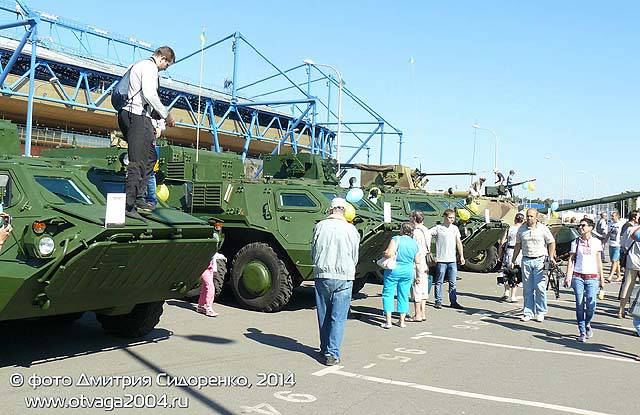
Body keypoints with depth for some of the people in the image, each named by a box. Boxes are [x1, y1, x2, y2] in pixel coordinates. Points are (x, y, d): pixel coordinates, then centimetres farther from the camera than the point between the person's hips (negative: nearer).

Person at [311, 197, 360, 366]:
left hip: (322, 276, 2)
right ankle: (332, 353, -2)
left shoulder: (320, 226, -3)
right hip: (344, 278, -2)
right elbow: (355, 258, 4)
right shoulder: (351, 230, -5)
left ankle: (325, 349, 26)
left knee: (323, 315, 15)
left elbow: (313, 254, 6)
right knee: (338, 318, 3)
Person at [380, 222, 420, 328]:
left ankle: (388, 321, -1)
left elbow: (389, 254, -23)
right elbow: (417, 261, 8)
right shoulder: (415, 243, 4)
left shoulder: (396, 239, -12)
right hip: (408, 272, 5)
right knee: (404, 296, 13)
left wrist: (384, 253, -2)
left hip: (393, 270, -5)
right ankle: (402, 321, 16)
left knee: (388, 294, 3)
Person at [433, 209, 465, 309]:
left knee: (452, 283, 6)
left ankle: (453, 302, 11)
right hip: (441, 260, -4)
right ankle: (438, 301, 11)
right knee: (439, 282, 4)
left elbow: (458, 242, 14)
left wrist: (461, 256, 10)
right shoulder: (438, 228, -4)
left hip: (452, 260, 4)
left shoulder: (455, 228, 11)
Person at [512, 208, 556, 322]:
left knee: (540, 287, -6)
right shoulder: (521, 229, 7)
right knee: (527, 288, 4)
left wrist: (551, 257, -8)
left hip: (540, 260, -3)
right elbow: (518, 245, 15)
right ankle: (528, 313, 10)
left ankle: (540, 313, 5)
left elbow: (551, 242, 3)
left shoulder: (543, 229, -1)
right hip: (526, 260, 3)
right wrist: (513, 260, 14)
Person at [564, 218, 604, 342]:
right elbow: (571, 260, 6)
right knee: (579, 305, -2)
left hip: (592, 277, 0)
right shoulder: (575, 242, 7)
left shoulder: (596, 242, 9)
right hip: (577, 276, 0)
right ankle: (582, 333, 7)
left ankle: (587, 323, 20)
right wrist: (568, 276, -4)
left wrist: (601, 278, 12)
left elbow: (599, 261, 13)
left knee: (591, 305, -11)